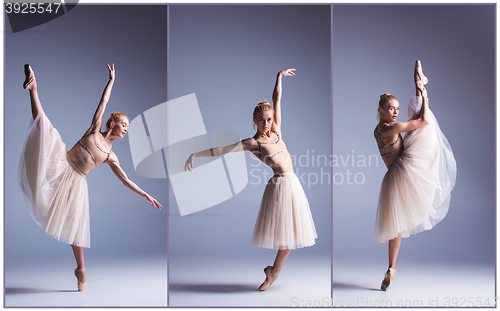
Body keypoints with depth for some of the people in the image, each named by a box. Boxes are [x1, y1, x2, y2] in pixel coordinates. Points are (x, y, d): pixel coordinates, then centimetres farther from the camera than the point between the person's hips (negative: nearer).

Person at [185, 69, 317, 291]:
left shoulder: (276, 130, 7)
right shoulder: (253, 143, -8)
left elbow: (277, 100, 11)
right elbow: (221, 150, -12)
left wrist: (280, 77, 13)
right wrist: (196, 154, -15)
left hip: (292, 183, 6)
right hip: (279, 184, -6)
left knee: (291, 230, 10)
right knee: (283, 229, -1)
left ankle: (274, 271, 24)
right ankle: (274, 271, 19)